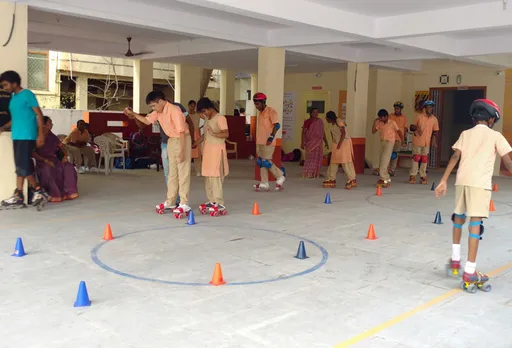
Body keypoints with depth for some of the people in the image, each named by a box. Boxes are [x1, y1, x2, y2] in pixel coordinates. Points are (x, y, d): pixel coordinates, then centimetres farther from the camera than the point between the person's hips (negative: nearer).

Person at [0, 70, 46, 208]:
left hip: (26, 136, -8)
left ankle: (38, 190, 4)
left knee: (23, 166, -10)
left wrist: (41, 134, -14)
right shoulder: (13, 97, 18)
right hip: (17, 136, 8)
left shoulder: (27, 94, -5)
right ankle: (19, 196, 8)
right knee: (20, 166, 7)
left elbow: (39, 114, -8)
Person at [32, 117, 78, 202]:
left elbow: (61, 146, 22)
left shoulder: (51, 136, 11)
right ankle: (53, 195, -30)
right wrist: (45, 160, -24)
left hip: (53, 159, 6)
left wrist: (65, 155, 3)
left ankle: (68, 192, -14)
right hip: (42, 161, -6)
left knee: (68, 167, -18)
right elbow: (33, 153, -16)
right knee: (47, 170, -39)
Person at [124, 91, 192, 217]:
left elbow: (181, 131, -25)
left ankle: (184, 204, -8)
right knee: (172, 172, 13)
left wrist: (182, 150, -27)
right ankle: (170, 202, 21)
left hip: (182, 140, -9)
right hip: (171, 141, 9)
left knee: (183, 172, -8)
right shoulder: (158, 112, 4)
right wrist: (133, 114, 7)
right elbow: (147, 121, 18)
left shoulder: (174, 110, -22)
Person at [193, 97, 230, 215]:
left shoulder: (220, 118, -8)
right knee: (207, 176, 7)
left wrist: (214, 134, -30)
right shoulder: (207, 120, 17)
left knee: (215, 176, -11)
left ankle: (219, 204, -11)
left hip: (217, 150, -8)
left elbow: (226, 134, -17)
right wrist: (193, 145, 20)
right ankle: (211, 201, 13)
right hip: (207, 149, 8)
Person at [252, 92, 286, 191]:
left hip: (268, 142, -9)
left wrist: (271, 137, -23)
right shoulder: (261, 112, 15)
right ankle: (264, 183, 12)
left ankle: (280, 177, 11)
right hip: (260, 142, 9)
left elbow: (277, 125, -17)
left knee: (266, 162, -7)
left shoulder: (271, 111, -10)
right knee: (261, 162, 7)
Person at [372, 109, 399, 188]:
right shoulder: (379, 123, 6)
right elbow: (373, 131, 4)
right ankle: (387, 179, 18)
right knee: (383, 161, 9)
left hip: (389, 142, -6)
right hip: (382, 142, 6)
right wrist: (375, 122, -5)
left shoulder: (392, 123, -6)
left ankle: (383, 179, -12)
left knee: (384, 160, -14)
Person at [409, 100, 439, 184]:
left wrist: (434, 140, -3)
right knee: (416, 158, 0)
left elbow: (435, 131, 9)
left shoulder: (434, 119, 5)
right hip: (417, 141, -2)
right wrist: (416, 128, -17)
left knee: (424, 159, 6)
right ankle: (413, 176, 5)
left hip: (427, 142, 2)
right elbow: (412, 127, 4)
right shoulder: (419, 117, -1)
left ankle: (423, 176, 12)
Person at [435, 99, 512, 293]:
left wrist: (443, 181, 3)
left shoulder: (465, 134, 16)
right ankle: (469, 274, -9)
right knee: (475, 223, -7)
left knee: (458, 217, 24)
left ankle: (455, 261, 31)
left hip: (462, 180, 4)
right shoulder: (495, 136, 8)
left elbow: (455, 157, 5)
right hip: (480, 183, -4)